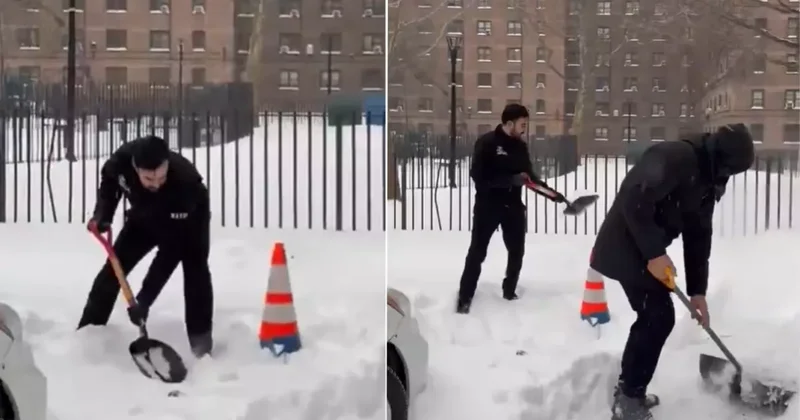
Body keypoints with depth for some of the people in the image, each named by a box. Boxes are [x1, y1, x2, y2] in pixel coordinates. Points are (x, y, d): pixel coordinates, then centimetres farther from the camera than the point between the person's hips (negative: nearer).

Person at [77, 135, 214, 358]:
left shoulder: (185, 181, -47)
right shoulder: (122, 159, -36)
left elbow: (170, 253, -44)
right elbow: (108, 178, -4)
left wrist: (144, 298, -47)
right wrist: (103, 214, -20)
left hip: (189, 220, -4)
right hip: (145, 216, 4)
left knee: (195, 271, -24)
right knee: (114, 267, 2)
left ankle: (200, 338, -16)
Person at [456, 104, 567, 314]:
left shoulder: (520, 146, 7)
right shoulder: (487, 143, -14)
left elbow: (530, 175, 16)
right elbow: (477, 175, -21)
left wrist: (550, 191, 5)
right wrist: (511, 179, -26)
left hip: (513, 204, 6)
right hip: (487, 205, -6)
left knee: (517, 250, 13)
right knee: (477, 252, 0)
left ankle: (509, 292, 31)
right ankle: (464, 298, 8)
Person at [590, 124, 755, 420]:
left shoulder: (705, 180, 11)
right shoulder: (676, 157, -21)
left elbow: (698, 237, 13)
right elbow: (634, 201, -31)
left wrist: (697, 290, 11)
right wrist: (654, 252, -28)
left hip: (643, 249, 10)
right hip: (626, 247, -10)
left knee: (652, 316, 16)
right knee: (660, 317, -7)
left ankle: (628, 389, 29)